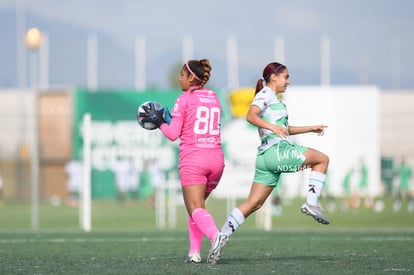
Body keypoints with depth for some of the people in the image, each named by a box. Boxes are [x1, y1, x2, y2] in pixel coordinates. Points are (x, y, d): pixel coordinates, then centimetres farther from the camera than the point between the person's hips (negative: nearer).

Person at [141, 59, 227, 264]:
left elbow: (173, 134, -5)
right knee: (198, 203, 20)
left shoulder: (184, 99, -2)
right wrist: (171, 119, 22)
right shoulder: (214, 98, 15)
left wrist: (160, 122, 14)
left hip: (192, 158, -6)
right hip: (216, 157, 6)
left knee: (196, 209, -9)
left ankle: (215, 235, -38)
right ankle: (194, 251, 10)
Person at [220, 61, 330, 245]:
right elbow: (251, 116, -21)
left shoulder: (273, 99, 28)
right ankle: (311, 203, -6)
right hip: (277, 151, -10)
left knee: (253, 203, 4)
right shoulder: (265, 95, -2)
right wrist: (272, 126, -34)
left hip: (265, 156, 10)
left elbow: (285, 130, 39)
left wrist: (311, 128, 37)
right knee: (322, 159, 0)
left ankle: (222, 235, -2)